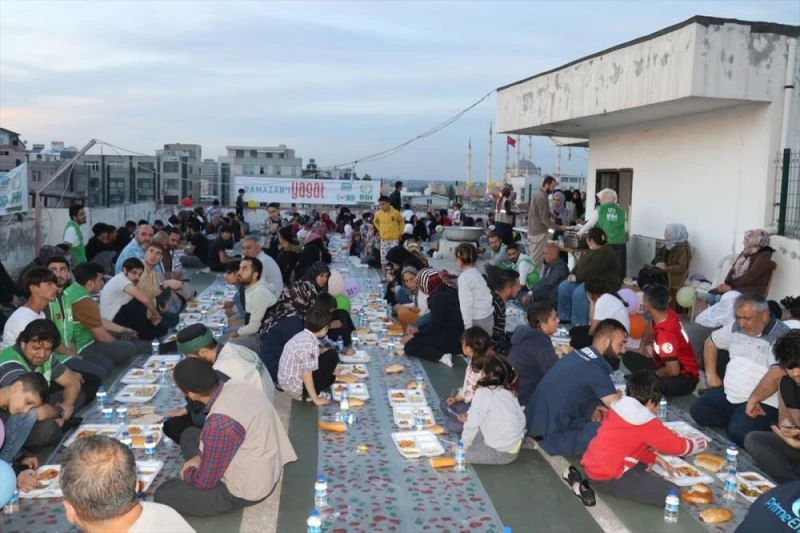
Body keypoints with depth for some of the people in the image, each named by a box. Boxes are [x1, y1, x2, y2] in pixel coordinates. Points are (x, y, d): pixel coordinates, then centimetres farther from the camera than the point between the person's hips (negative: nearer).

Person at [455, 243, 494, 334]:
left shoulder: (464, 277, -13)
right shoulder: (478, 273, 11)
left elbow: (466, 303, -16)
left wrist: (467, 324, -13)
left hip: (477, 320, -8)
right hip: (489, 316, 8)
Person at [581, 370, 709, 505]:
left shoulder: (619, 408, 8)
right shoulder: (647, 424, -15)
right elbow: (678, 446, -3)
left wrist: (655, 459, 13)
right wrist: (702, 442, 14)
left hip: (592, 466, 9)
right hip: (607, 478, -9)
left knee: (645, 462, 31)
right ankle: (611, 487, -6)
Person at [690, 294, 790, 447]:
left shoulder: (781, 336, -18)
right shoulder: (736, 327, 7)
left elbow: (777, 375, -30)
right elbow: (711, 342, 24)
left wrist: (753, 400, -27)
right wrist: (711, 374, 16)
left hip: (762, 402, -7)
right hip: (728, 393, 8)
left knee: (738, 432, -28)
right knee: (698, 411, -5)